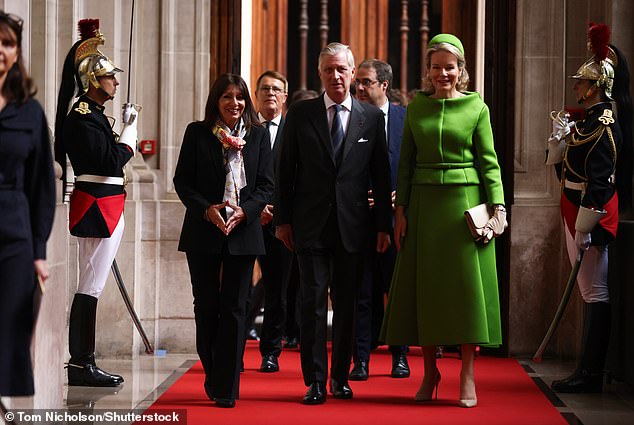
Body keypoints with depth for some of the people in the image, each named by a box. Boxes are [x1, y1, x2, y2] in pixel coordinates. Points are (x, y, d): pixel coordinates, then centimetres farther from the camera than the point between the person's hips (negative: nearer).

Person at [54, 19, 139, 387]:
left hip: (104, 208, 10)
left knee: (92, 287, 11)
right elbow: (111, 162, -20)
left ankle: (83, 362, 15)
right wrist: (129, 130, -8)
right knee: (91, 287, -8)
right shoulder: (82, 117, -14)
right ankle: (80, 364, -4)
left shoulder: (92, 115, 16)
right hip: (98, 208, -10)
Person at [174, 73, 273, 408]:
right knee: (206, 306, 5)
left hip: (243, 231, 0)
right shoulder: (197, 133, 4)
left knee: (234, 308, -2)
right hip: (203, 231, 0)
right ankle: (212, 377, 22)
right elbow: (182, 180, 1)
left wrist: (244, 211, -12)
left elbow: (266, 184, 4)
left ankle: (226, 388, 0)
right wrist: (207, 210, -13)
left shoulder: (258, 135, 6)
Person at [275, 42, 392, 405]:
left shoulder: (372, 117, 5)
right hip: (311, 225, -1)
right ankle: (316, 381, 2)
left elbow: (381, 176, 6)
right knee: (313, 302, -2)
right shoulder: (300, 115, 4)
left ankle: (341, 377, 18)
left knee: (347, 304, 8)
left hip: (352, 227, 1)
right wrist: (283, 219, 2)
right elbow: (286, 170, 6)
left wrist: (384, 225, 3)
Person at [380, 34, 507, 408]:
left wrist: (498, 208, -9)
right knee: (424, 283, 4)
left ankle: (468, 375, 3)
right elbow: (406, 161, 9)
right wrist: (401, 209, 2)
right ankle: (430, 371, 14)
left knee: (467, 283, -3)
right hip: (425, 203, 3)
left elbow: (489, 161, 0)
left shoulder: (477, 107, 1)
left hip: (465, 202, -2)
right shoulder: (416, 107, 8)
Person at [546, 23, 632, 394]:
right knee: (590, 289, 12)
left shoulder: (603, 125, -15)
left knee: (595, 291, -6)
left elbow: (600, 181, -21)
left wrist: (584, 227, -22)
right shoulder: (590, 120, 14)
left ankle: (591, 374, -4)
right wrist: (560, 136, 0)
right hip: (577, 209, 10)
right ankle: (589, 371, 19)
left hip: (592, 212, -10)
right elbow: (560, 162, 18)